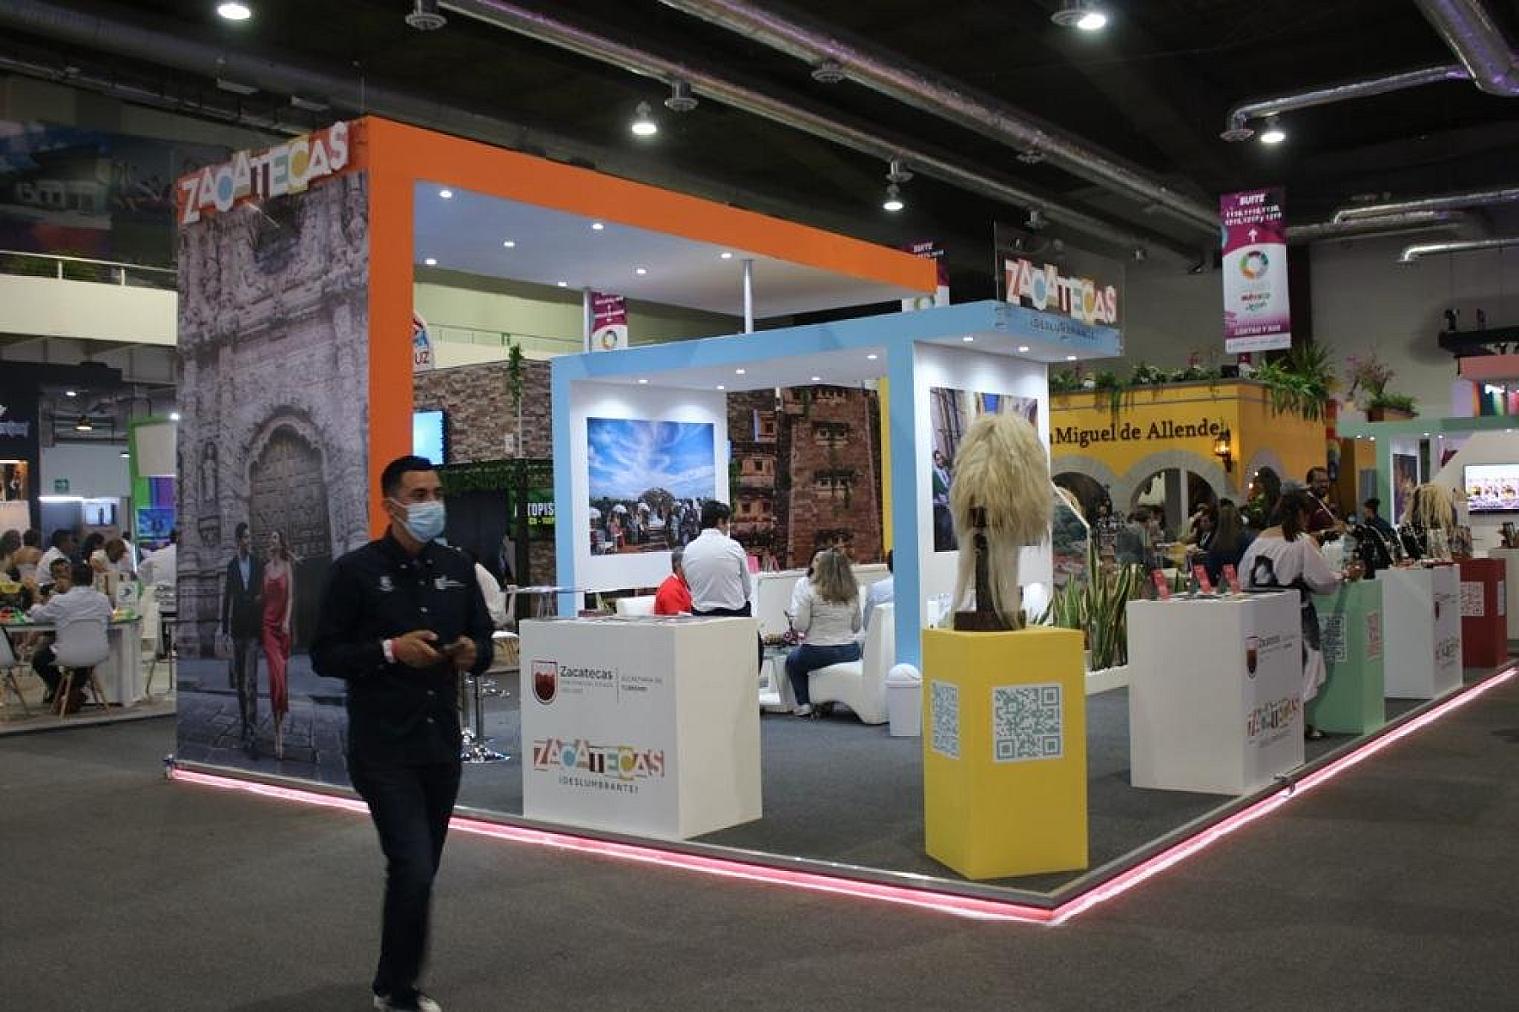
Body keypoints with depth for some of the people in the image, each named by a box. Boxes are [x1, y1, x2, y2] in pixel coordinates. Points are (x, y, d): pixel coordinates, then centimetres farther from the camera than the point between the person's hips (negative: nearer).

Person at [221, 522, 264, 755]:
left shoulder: (259, 564, 2)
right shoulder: (231, 566, 6)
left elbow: (264, 593, 8)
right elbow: (226, 598, 7)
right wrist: (224, 628, 4)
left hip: (253, 628, -2)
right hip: (237, 628, 2)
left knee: (251, 682, -9)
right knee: (239, 680, 10)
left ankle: (252, 734, -14)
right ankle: (244, 723, 25)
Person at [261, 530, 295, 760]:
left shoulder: (287, 565, 4)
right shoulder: (265, 567, 9)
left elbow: (291, 596, -1)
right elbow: (262, 596, 11)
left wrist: (287, 621, -11)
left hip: (282, 623, 0)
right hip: (267, 623, 0)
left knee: (281, 673, 4)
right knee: (276, 673, -11)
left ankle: (281, 720, 17)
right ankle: (278, 729, -9)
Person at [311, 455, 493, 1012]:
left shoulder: (456, 567, 7)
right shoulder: (356, 569, -7)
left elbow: (484, 638, 15)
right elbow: (324, 655, -6)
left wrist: (473, 652, -7)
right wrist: (389, 650, -20)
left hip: (443, 742, 5)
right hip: (384, 747, -5)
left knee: (422, 870, 13)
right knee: (413, 869, -10)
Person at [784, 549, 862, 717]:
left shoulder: (811, 592, -12)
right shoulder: (853, 593, 2)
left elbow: (800, 626, -12)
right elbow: (856, 627, 8)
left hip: (818, 654, -5)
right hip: (850, 653, 5)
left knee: (792, 660, 27)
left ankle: (803, 703, 15)